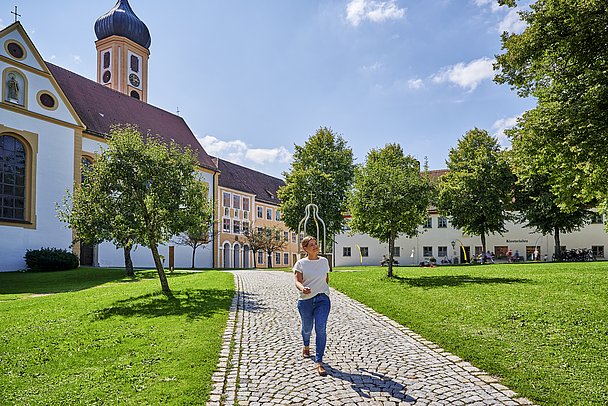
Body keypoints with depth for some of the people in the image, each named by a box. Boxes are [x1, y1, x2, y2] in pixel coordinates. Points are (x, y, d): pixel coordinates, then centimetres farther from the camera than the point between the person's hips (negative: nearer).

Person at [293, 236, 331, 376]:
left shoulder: (324, 261, 5)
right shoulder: (300, 264, -3)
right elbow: (297, 281, -13)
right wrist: (302, 288, -34)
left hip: (322, 299, 1)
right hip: (305, 301, 0)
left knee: (321, 329, -13)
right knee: (307, 328, 16)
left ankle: (319, 363, -9)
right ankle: (306, 347, 49)